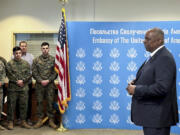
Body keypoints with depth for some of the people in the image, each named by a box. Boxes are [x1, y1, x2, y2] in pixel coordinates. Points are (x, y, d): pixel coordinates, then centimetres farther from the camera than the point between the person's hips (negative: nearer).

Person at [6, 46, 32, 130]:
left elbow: (29, 74, 1)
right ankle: (10, 122, 12)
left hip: (24, 88, 3)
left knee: (24, 105, 7)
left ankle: (23, 121, 17)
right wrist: (17, 81, -13)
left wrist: (22, 80, -13)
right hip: (12, 88, -2)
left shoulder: (26, 63, 8)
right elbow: (9, 75, -7)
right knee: (11, 105, 2)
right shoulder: (10, 63, 0)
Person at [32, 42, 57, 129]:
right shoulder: (36, 60, 4)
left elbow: (55, 72, 0)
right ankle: (40, 120, 15)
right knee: (39, 102, 5)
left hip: (50, 85, -1)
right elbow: (34, 73, 1)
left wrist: (48, 80, -11)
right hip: (39, 85, 1)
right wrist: (41, 81, -11)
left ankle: (51, 120, 12)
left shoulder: (53, 59, 2)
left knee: (50, 102, 3)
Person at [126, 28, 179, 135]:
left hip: (157, 116, -9)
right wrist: (136, 82, 2)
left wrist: (136, 90, -19)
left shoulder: (165, 58, -19)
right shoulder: (155, 56, 10)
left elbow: (161, 87, -28)